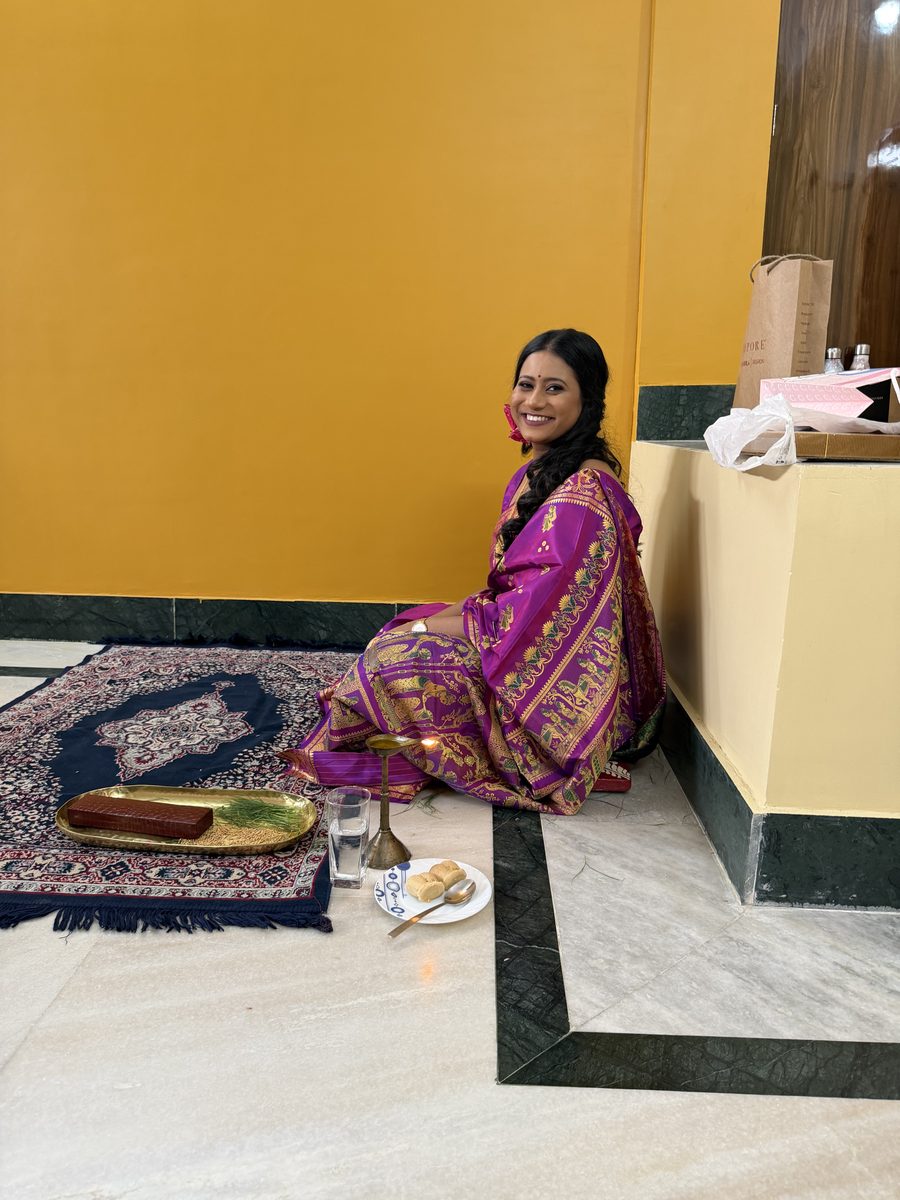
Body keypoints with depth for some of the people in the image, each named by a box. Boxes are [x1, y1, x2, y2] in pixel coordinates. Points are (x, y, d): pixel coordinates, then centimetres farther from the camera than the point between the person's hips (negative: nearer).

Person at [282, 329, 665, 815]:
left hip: (571, 694, -9)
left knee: (390, 661, -16)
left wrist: (431, 625, -15)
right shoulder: (537, 472, 8)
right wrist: (446, 617, -1)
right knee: (403, 635, 5)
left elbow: (537, 616, -25)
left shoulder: (582, 493, -23)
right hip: (535, 655, 9)